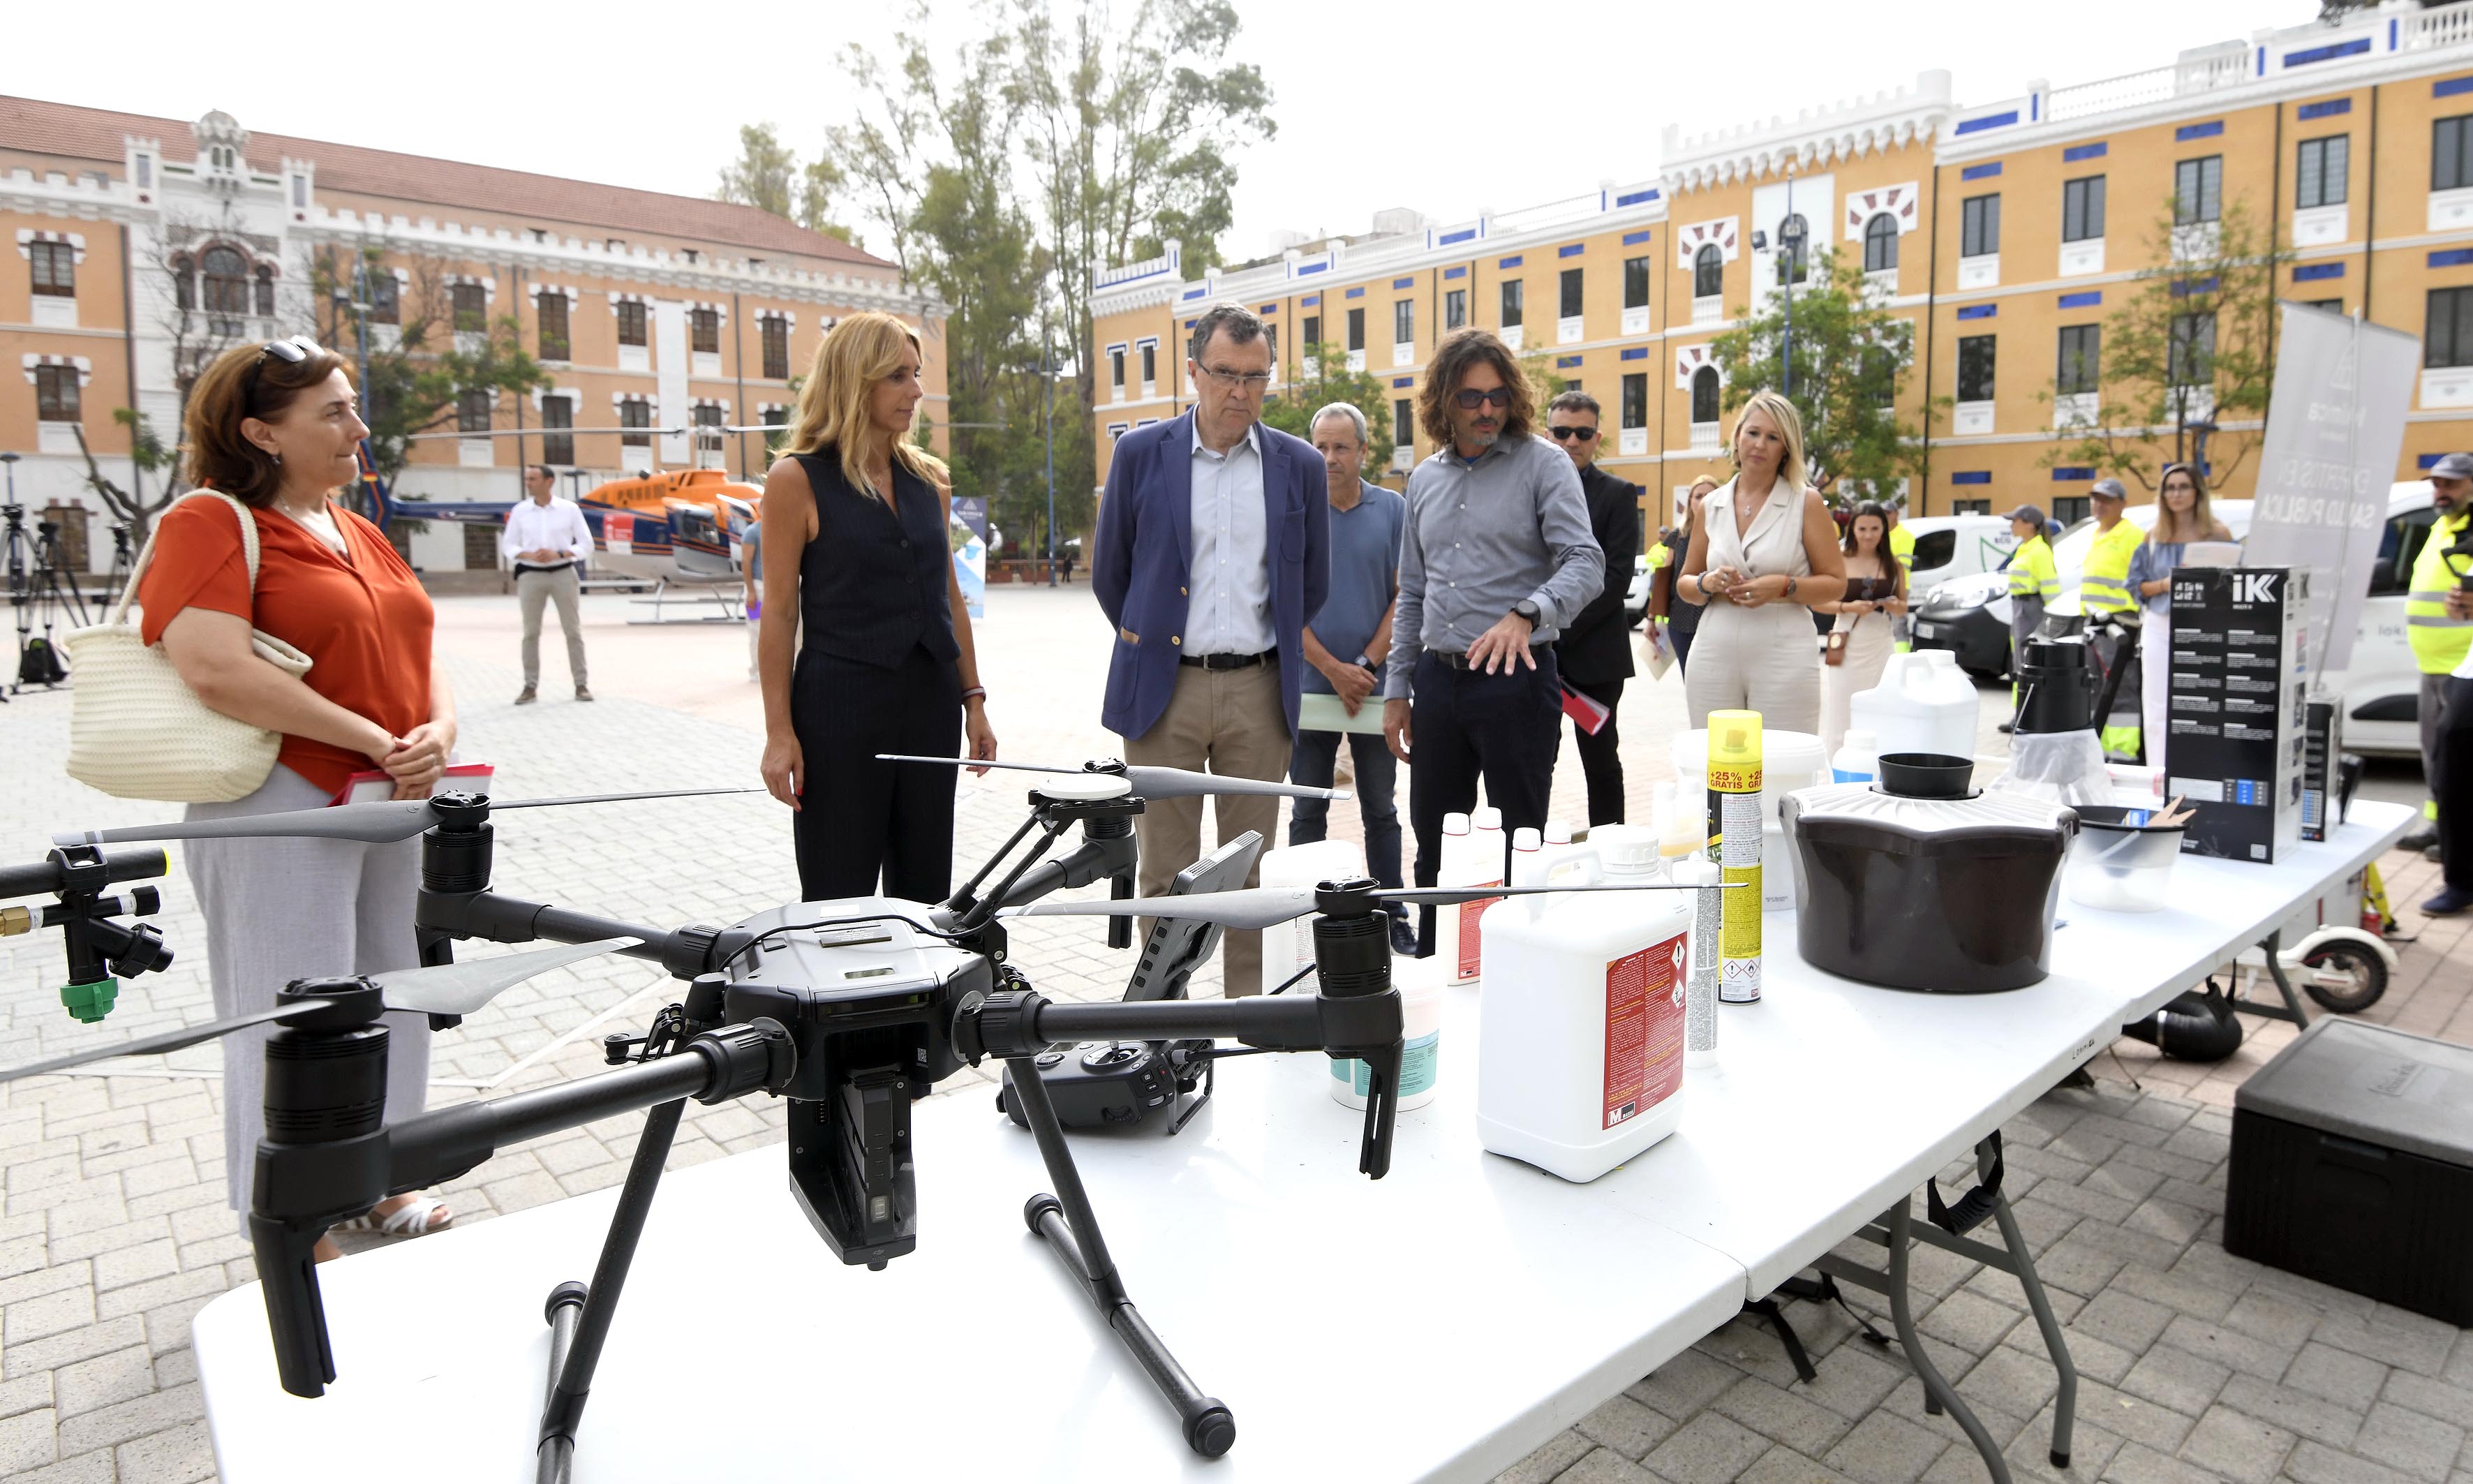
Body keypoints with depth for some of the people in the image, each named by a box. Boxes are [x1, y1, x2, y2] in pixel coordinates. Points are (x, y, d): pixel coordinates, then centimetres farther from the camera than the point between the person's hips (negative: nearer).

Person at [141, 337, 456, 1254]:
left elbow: (421, 659, 16)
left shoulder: (362, 534, 16)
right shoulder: (209, 524, -9)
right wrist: (373, 741, -20)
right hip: (284, 805, -8)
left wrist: (437, 734, -6)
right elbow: (215, 670, -24)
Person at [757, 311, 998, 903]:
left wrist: (974, 700, 11)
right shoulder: (797, 480, -6)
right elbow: (779, 612, -7)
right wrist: (779, 732, -11)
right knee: (839, 899, 3)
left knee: (925, 887, 12)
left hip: (930, 701, 5)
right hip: (840, 704, -5)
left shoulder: (929, 480, 9)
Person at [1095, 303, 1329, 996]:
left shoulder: (1300, 465, 6)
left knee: (1252, 870, 8)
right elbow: (1109, 571, 11)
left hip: (1259, 691, 1)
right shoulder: (1140, 453, 2)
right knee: (1165, 873, 4)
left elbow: (1312, 582, 16)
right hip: (1163, 686, -1)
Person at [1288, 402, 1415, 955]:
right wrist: (1333, 670, -12)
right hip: (1311, 686, -1)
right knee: (1308, 811, 8)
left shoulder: (1393, 510, 2)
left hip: (1376, 687, 1)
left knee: (1381, 809, 10)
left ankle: (1392, 915, 19)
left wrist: (1366, 665, -10)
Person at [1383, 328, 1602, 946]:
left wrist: (1525, 615, -34)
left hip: (1515, 680, -5)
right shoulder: (1424, 479, 14)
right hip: (1438, 680, 5)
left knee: (1519, 847, 2)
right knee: (1434, 848, 13)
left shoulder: (1542, 464, -3)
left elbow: (1585, 563, -15)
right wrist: (1397, 689, 13)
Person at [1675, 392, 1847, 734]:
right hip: (1714, 655, 3)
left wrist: (1784, 586, -14)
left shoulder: (1807, 504, 3)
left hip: (1783, 658, -3)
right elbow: (1684, 583, 17)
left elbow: (1836, 584, 2)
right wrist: (1708, 583, -5)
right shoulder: (1712, 506, 11)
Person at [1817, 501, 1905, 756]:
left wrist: (1895, 605, -7)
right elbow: (1816, 603, -2)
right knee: (1839, 711, -3)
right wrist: (1848, 607, -16)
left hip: (1880, 645, 2)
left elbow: (1903, 607, 16)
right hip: (1846, 644, -2)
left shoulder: (1893, 565, 9)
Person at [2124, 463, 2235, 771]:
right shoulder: (2153, 537, 11)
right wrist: (2164, 585, -7)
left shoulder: (2218, 534, 2)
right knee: (2157, 711, 3)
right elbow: (2137, 584, 11)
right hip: (2159, 628, 3)